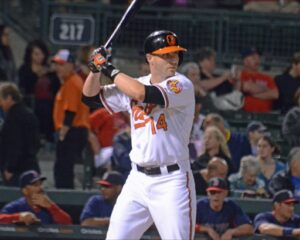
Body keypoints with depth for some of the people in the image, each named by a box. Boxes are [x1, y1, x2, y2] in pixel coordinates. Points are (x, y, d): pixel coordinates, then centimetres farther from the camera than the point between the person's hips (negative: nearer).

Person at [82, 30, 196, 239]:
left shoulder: (182, 85, -9)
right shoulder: (132, 85, 11)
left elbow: (143, 94, -25)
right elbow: (91, 96, 16)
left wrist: (111, 71, -13)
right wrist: (96, 68, -2)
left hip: (171, 181, -6)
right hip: (138, 179, 6)